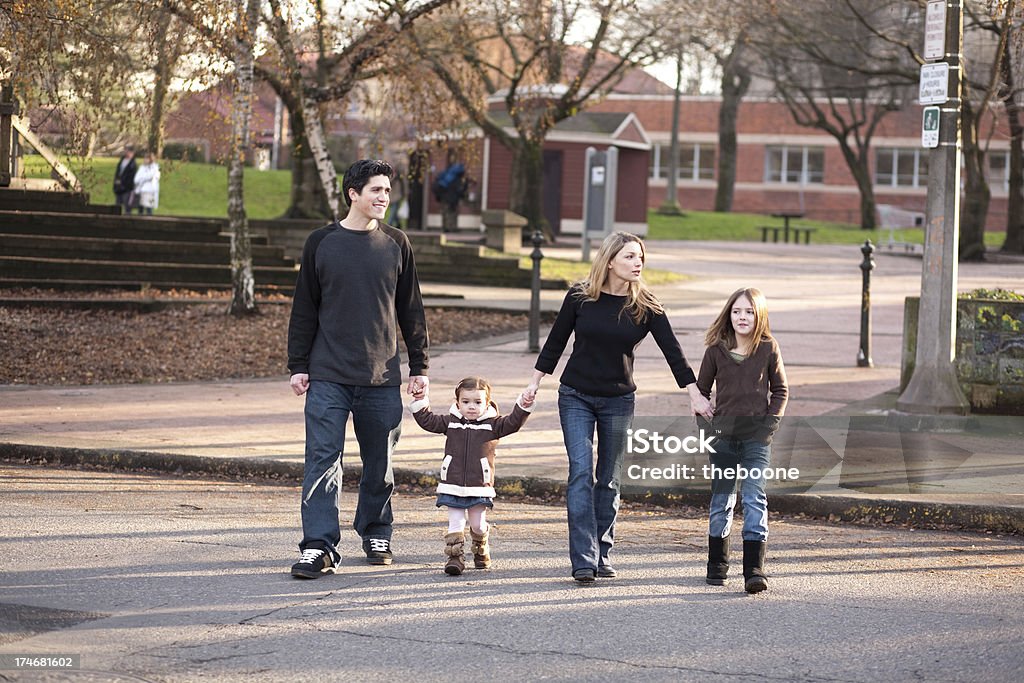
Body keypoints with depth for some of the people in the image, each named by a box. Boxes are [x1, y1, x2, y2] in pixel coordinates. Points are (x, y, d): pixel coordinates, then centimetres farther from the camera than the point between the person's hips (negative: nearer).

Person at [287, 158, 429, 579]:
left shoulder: (396, 244, 7)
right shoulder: (321, 243, 3)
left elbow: (411, 310, 11)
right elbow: (304, 310, 6)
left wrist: (419, 366, 8)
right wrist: (298, 365, 2)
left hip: (382, 378, 2)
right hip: (328, 376, -1)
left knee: (380, 463, 9)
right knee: (323, 459, -8)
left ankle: (375, 533, 26)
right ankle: (319, 547, -8)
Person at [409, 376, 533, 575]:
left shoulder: (492, 424, 2)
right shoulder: (450, 422, 6)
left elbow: (512, 423, -5)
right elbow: (428, 421, 11)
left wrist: (523, 406, -18)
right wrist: (420, 402, 3)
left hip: (480, 486, -1)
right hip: (453, 485, 1)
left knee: (478, 525, 6)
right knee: (455, 524, -3)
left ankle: (482, 552, 31)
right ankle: (454, 557, -1)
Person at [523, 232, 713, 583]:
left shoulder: (645, 306, -6)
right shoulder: (580, 297, -6)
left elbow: (672, 350, -7)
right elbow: (556, 341, 4)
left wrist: (695, 394, -12)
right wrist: (536, 382, 5)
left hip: (618, 401, 1)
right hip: (576, 396, -1)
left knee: (609, 479, 7)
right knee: (580, 472, -11)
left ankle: (602, 554, 17)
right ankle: (583, 559, -14)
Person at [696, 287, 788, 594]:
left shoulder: (768, 349, -1)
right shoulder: (717, 350, 1)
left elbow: (781, 390, 7)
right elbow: (701, 389, 10)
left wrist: (770, 422, -5)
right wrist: (706, 425, 0)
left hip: (757, 434, -2)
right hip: (723, 433, 2)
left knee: (755, 499, -9)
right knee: (722, 500, 9)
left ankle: (754, 570, -12)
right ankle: (717, 565, 22)